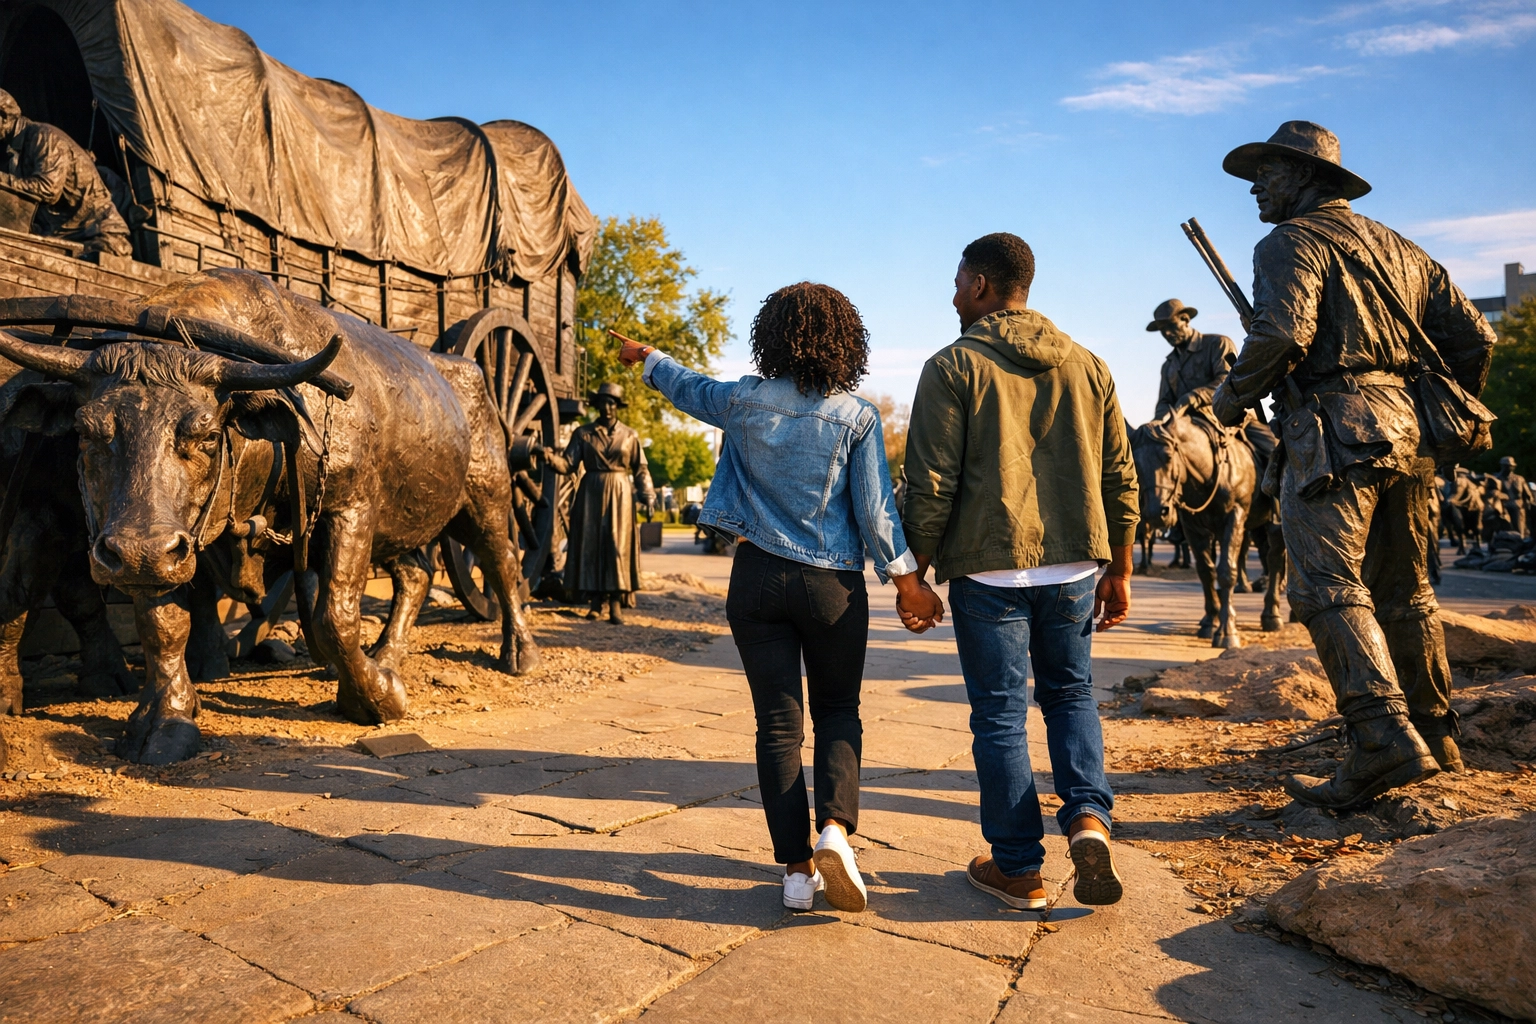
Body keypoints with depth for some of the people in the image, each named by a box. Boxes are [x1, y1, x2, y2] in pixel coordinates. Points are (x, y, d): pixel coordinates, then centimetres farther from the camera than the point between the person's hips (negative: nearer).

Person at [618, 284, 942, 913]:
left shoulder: (744, 402, -1)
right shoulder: (856, 416, -5)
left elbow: (688, 388, 18)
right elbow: (875, 508, -6)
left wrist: (645, 358, 38)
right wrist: (906, 580, 3)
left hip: (759, 579, 1)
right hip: (832, 585, -1)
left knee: (778, 723, 7)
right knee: (838, 713, 16)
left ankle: (797, 869, 10)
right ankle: (835, 827, -6)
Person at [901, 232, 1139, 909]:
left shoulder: (954, 367, -5)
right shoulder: (1088, 366, 10)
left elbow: (931, 486, -10)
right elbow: (1119, 479, 11)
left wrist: (912, 574, -2)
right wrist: (1118, 571, 18)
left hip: (988, 568, -4)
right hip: (1074, 566, 4)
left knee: (999, 713, 7)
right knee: (1070, 693, 22)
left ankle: (1018, 869, 15)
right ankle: (1088, 817, 3)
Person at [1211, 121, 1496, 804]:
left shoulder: (1291, 242, -2)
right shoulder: (1397, 248, 22)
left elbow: (1283, 332, -20)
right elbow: (1474, 335, 19)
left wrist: (1233, 397, -6)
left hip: (1336, 428, -8)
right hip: (1404, 427, 8)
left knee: (1329, 586, -11)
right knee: (1404, 590, 14)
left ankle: (1385, 741, -19)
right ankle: (1434, 736, 22)